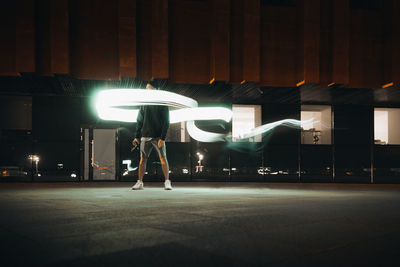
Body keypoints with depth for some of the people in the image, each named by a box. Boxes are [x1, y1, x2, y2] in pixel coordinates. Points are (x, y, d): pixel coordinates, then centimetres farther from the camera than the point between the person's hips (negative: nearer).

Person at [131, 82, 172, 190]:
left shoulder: (162, 105, 1)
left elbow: (166, 123, -4)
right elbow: (139, 122, 16)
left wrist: (162, 138, -14)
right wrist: (137, 137, 8)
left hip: (158, 137, -3)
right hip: (145, 137, 3)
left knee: (163, 158, -7)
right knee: (143, 159, 2)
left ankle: (167, 182, -3)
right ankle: (139, 182, 8)